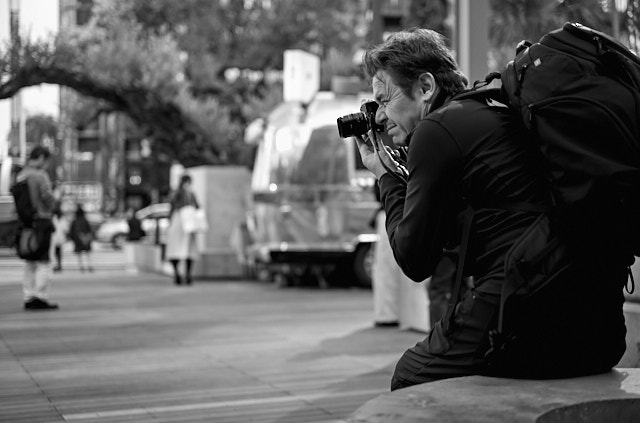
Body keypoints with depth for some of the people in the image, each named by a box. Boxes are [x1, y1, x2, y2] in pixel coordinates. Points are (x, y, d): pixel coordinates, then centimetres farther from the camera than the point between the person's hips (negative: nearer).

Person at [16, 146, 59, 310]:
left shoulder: (20, 176, 11)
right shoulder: (40, 175, -12)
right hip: (41, 221, -7)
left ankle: (28, 297, 13)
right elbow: (47, 196, -19)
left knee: (29, 263, 12)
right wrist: (50, 208, -1)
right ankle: (40, 297, -5)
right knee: (43, 261, -3)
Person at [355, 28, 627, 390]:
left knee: (410, 377, 15)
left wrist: (386, 177, 9)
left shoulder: (437, 129, -5)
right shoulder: (503, 116, 21)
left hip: (529, 327, -9)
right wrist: (397, 177, 22)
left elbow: (415, 261, -3)